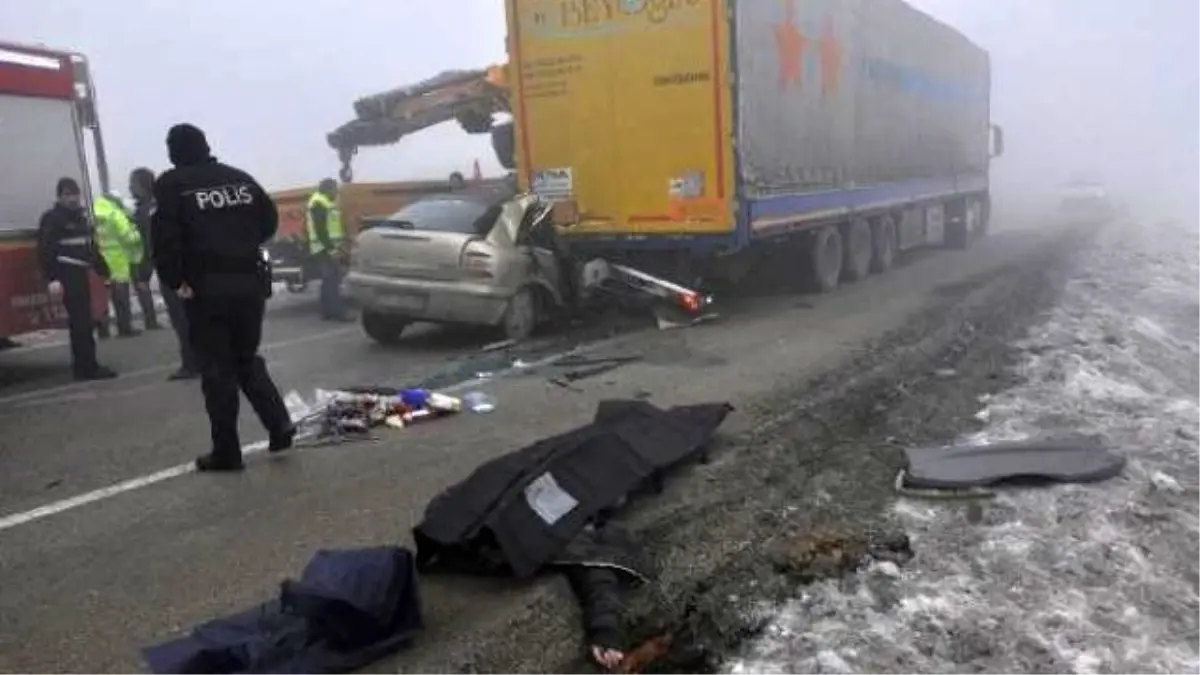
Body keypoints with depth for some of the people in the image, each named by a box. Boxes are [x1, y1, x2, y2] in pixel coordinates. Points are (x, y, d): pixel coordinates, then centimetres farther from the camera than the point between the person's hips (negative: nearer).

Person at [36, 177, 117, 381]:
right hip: (66, 275, -8)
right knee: (81, 322, -11)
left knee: (82, 321, 13)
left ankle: (83, 366, 21)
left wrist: (105, 272, 23)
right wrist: (51, 279, -23)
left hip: (81, 274, 9)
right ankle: (88, 367, -8)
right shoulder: (52, 219, -7)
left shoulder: (82, 217, 19)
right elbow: (45, 251, -14)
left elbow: (91, 248, 25)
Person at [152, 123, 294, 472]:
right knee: (248, 359, 19)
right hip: (249, 282, 5)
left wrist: (175, 280, -7)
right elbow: (270, 220, 14)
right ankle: (279, 424, 6)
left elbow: (164, 235, -14)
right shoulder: (239, 177, 12)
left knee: (217, 370, 2)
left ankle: (226, 452, 6)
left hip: (206, 288, -4)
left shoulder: (171, 184, -2)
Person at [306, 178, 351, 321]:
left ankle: (327, 312, 14)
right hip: (325, 249, -11)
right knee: (332, 281, -13)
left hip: (330, 248, 11)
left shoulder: (327, 203, 21)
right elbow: (320, 229, -20)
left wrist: (339, 246, 21)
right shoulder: (318, 203, -12)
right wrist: (330, 248, -24)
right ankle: (337, 312, -16)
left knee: (329, 280, 10)